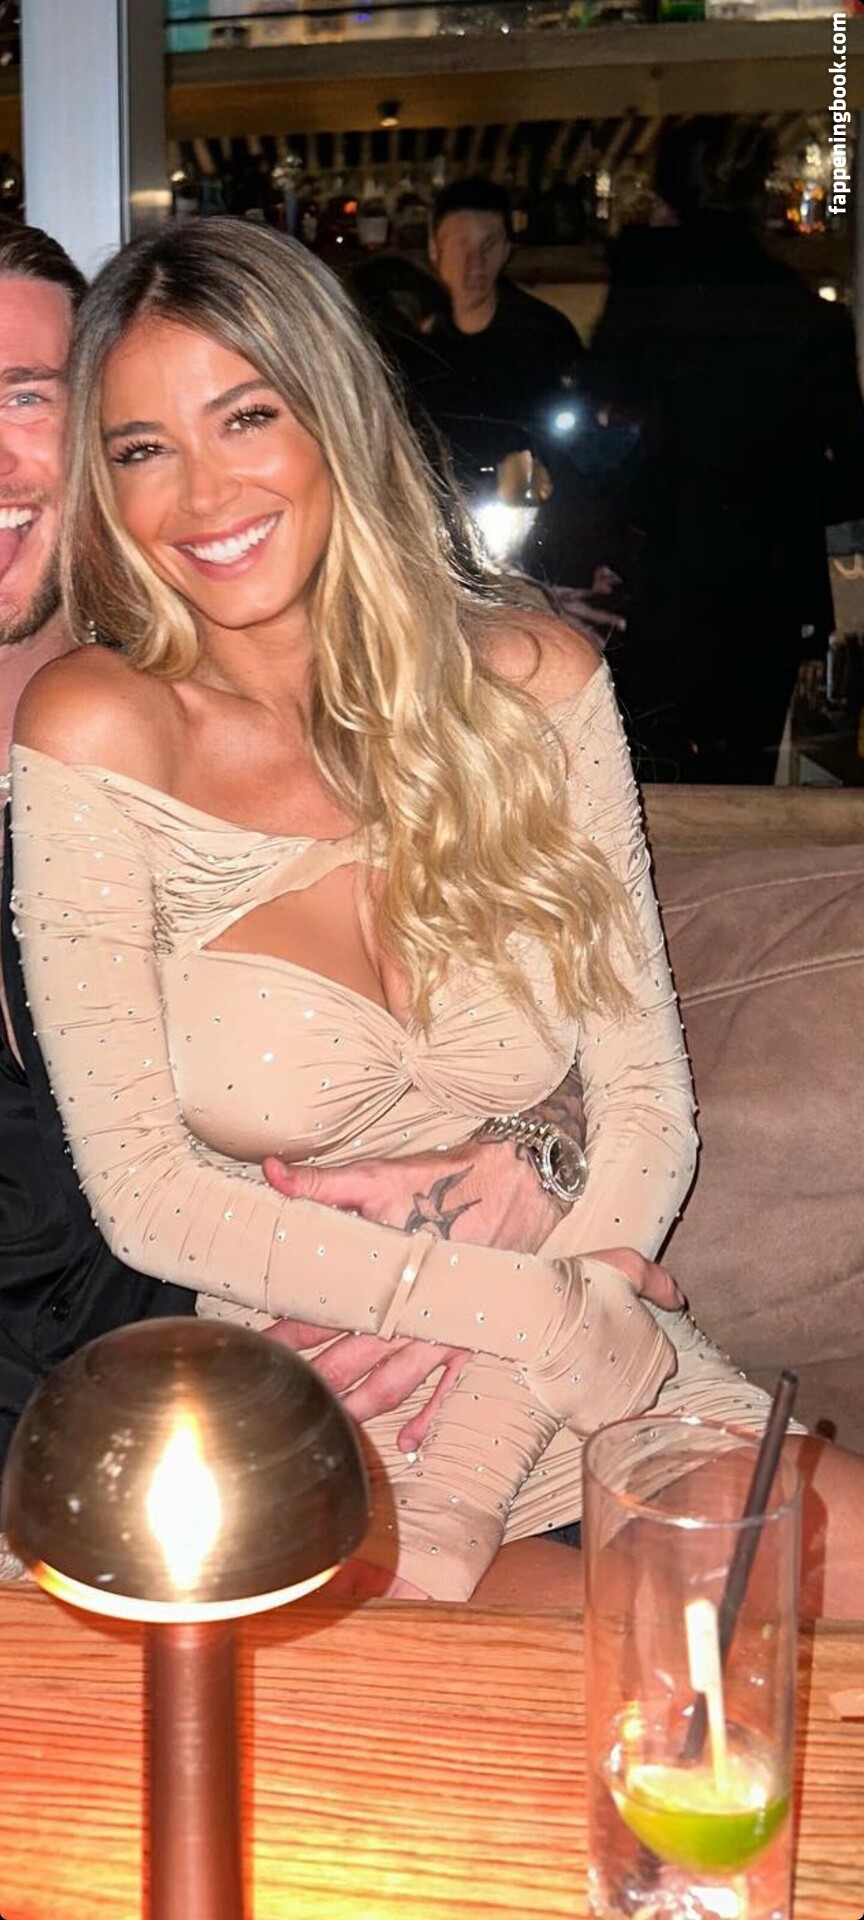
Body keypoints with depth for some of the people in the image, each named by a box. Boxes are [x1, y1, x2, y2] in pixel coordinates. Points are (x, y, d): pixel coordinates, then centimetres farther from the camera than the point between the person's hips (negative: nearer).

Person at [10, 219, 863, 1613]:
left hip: (591, 1351, 4)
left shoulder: (532, 683, -1)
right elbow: (145, 1200, -9)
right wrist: (535, 1311, -15)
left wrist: (465, 1494, -13)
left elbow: (648, 1104, -2)